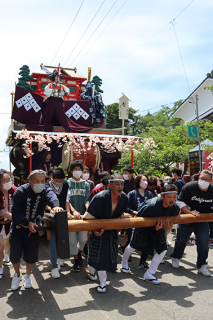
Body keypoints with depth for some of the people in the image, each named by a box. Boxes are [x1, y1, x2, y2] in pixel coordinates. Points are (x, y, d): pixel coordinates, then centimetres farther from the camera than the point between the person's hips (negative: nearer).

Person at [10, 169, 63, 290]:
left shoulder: (46, 190, -14)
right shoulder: (20, 192, -18)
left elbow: (51, 196, -38)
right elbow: (16, 212, -18)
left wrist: (56, 206, -60)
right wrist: (28, 223, -32)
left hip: (34, 230, 1)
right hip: (18, 229, -1)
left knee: (31, 257, 11)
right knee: (15, 255, 10)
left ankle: (28, 276, 41)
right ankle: (17, 275, 40)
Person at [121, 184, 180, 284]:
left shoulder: (175, 208, -24)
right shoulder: (151, 205, -41)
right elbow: (138, 218, -23)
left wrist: (168, 225, -24)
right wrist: (154, 227, -30)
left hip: (158, 225, 4)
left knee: (163, 249, -7)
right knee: (133, 246, 8)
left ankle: (149, 274, 10)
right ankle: (124, 263, 42)